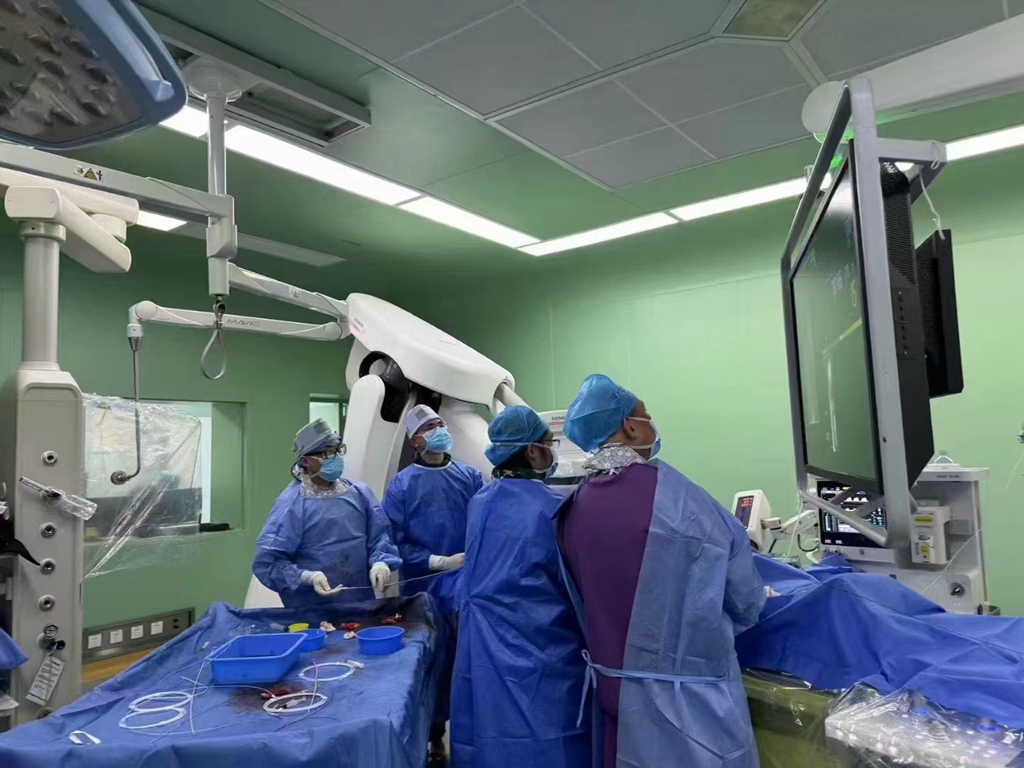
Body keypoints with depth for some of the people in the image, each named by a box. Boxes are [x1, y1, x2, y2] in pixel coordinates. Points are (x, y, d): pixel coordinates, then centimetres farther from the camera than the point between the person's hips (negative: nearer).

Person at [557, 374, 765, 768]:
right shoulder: (669, 491, -19)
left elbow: (594, 601, 8)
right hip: (689, 696, -6)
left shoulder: (573, 509, -3)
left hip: (615, 688, 6)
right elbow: (744, 599, -9)